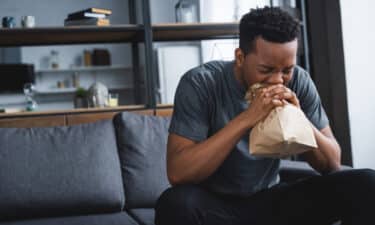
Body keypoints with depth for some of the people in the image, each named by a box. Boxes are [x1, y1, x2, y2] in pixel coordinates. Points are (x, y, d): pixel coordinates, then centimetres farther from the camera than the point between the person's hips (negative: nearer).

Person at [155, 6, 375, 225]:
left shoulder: (299, 82, -6)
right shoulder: (200, 83, -17)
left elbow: (332, 163, -3)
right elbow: (177, 173, -26)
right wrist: (246, 118, -33)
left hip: (271, 199, 3)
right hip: (215, 204, -2)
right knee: (175, 204, -36)